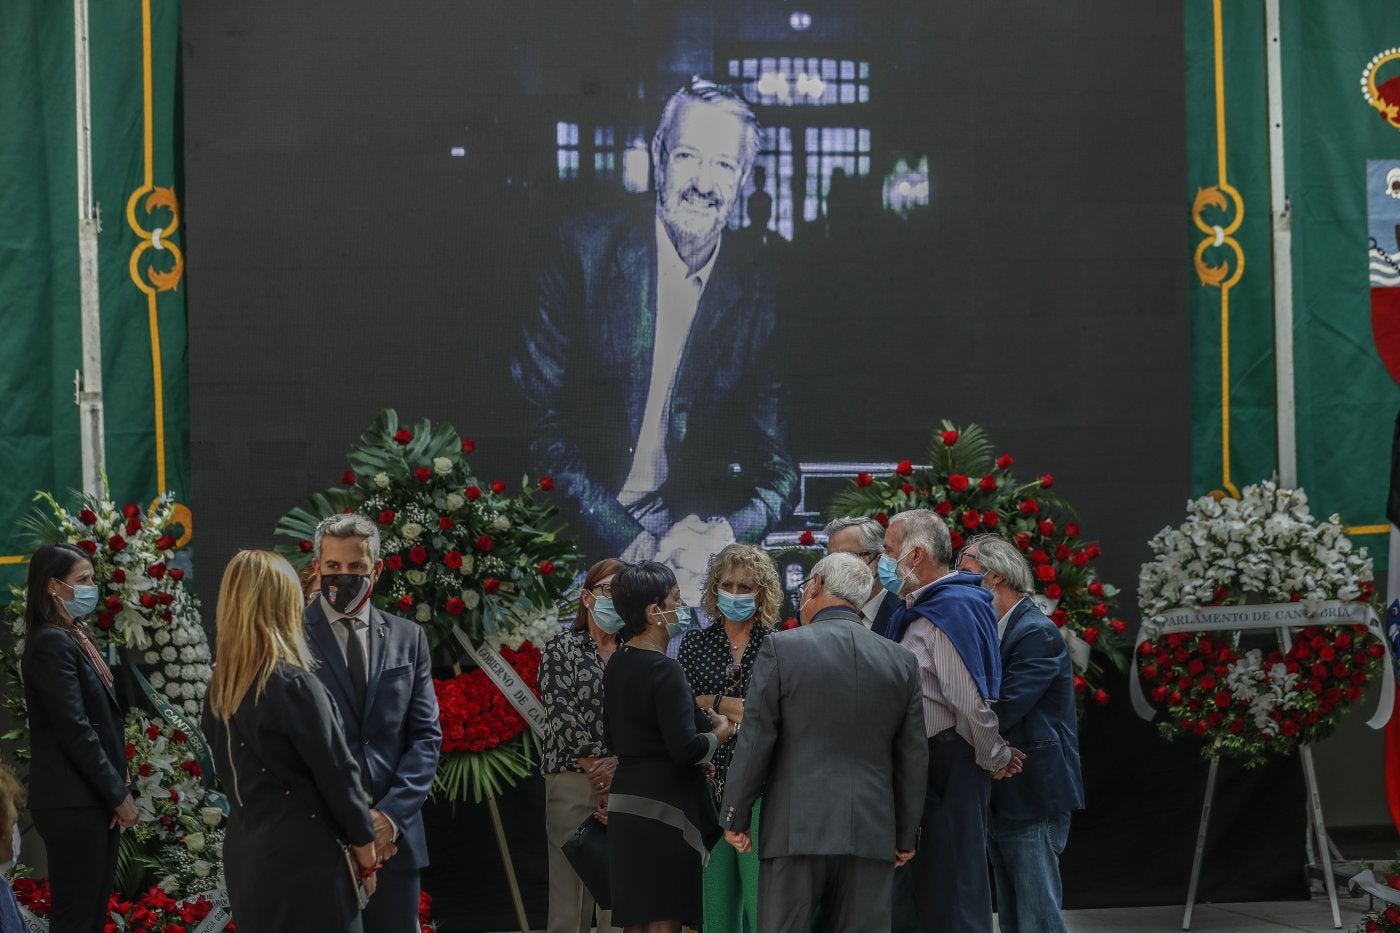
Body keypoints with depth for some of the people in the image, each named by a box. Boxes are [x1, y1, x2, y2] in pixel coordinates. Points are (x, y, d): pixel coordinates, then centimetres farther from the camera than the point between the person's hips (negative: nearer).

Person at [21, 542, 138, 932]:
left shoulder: (74, 637, 14)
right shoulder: (51, 643, -15)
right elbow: (75, 731, -18)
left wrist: (117, 786, 5)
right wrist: (119, 794, -13)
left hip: (93, 797, 9)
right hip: (73, 802, -9)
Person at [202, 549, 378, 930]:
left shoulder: (219, 688, 4)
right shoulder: (294, 685, -17)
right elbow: (336, 772, -13)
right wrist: (365, 844, -1)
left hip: (244, 854, 7)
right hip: (302, 856, -7)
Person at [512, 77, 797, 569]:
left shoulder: (756, 299, 5)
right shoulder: (583, 249, -3)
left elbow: (779, 470, 5)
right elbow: (538, 413, -8)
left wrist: (729, 529, -18)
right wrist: (623, 537, -17)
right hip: (582, 540, -3)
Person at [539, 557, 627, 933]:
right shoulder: (562, 648, 7)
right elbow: (561, 714, -3)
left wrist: (619, 763, -12)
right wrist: (597, 765, -10)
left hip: (625, 784, 2)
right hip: (573, 780, -2)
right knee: (570, 897, -4)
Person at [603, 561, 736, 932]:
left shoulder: (617, 665, 11)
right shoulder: (664, 670, -16)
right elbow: (686, 748, -23)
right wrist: (721, 732, -3)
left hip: (626, 804, 9)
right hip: (664, 805, -9)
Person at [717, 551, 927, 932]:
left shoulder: (782, 648, -3)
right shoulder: (902, 661, 7)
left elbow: (756, 741, -5)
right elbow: (914, 757, 10)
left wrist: (735, 817, 4)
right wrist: (907, 836, 18)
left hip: (796, 829, -3)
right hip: (871, 833, 3)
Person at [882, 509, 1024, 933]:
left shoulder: (952, 609, -16)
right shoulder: (924, 609, 16)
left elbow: (969, 702, -20)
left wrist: (996, 758, -9)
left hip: (949, 766, -10)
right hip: (931, 763, 10)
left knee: (954, 895, -7)